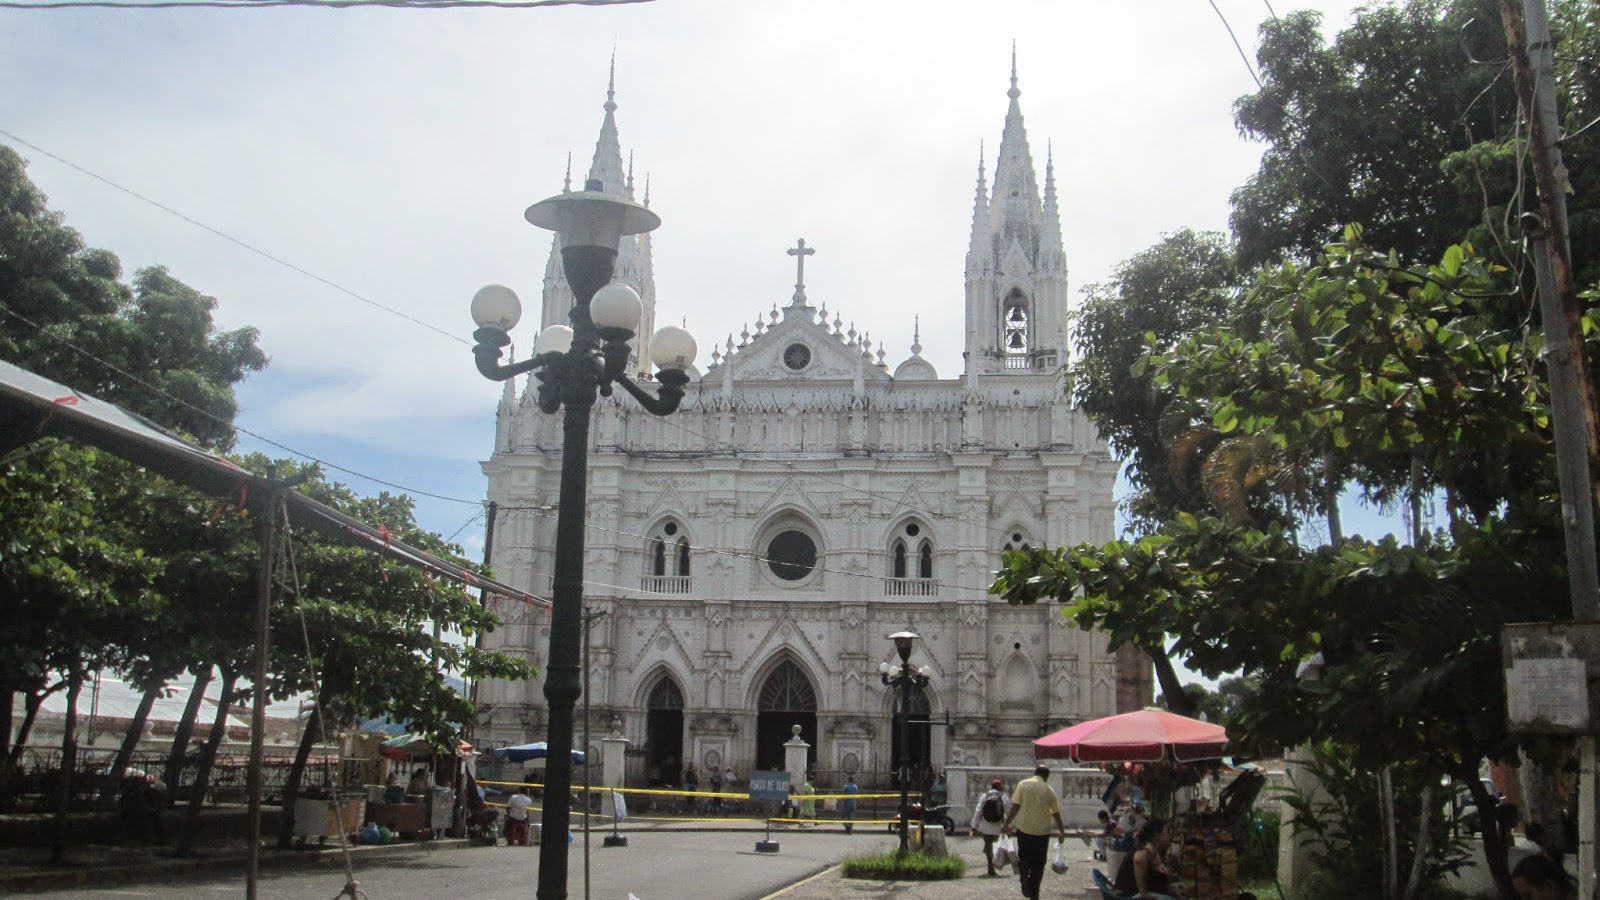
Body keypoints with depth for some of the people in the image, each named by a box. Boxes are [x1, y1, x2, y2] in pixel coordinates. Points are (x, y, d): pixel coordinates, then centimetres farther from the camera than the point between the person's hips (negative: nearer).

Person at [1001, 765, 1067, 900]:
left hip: (1024, 829, -1)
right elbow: (1056, 813, 8)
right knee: (1038, 863, 11)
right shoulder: (1049, 790, 3)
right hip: (1043, 830, 1)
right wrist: (1061, 831, 20)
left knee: (1023, 859, 14)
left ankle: (1025, 884, -4)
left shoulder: (1023, 784, -3)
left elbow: (1015, 806, -7)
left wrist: (1006, 824, 0)